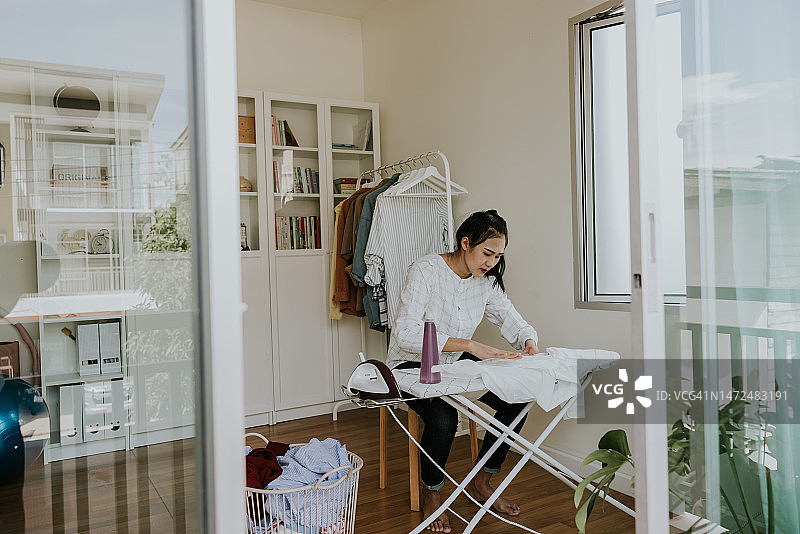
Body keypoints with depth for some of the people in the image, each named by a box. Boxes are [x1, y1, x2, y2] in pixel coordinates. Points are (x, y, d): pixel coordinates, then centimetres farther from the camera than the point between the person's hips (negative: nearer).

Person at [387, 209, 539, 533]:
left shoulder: (487, 281, -2)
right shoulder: (426, 270, -21)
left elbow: (513, 321, 6)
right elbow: (406, 334, -31)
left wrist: (529, 342, -19)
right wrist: (470, 345, -35)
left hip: (456, 363, 6)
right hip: (412, 365, -6)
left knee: (515, 398, -14)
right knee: (443, 418, -33)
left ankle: (480, 482, 6)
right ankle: (431, 495, -2)